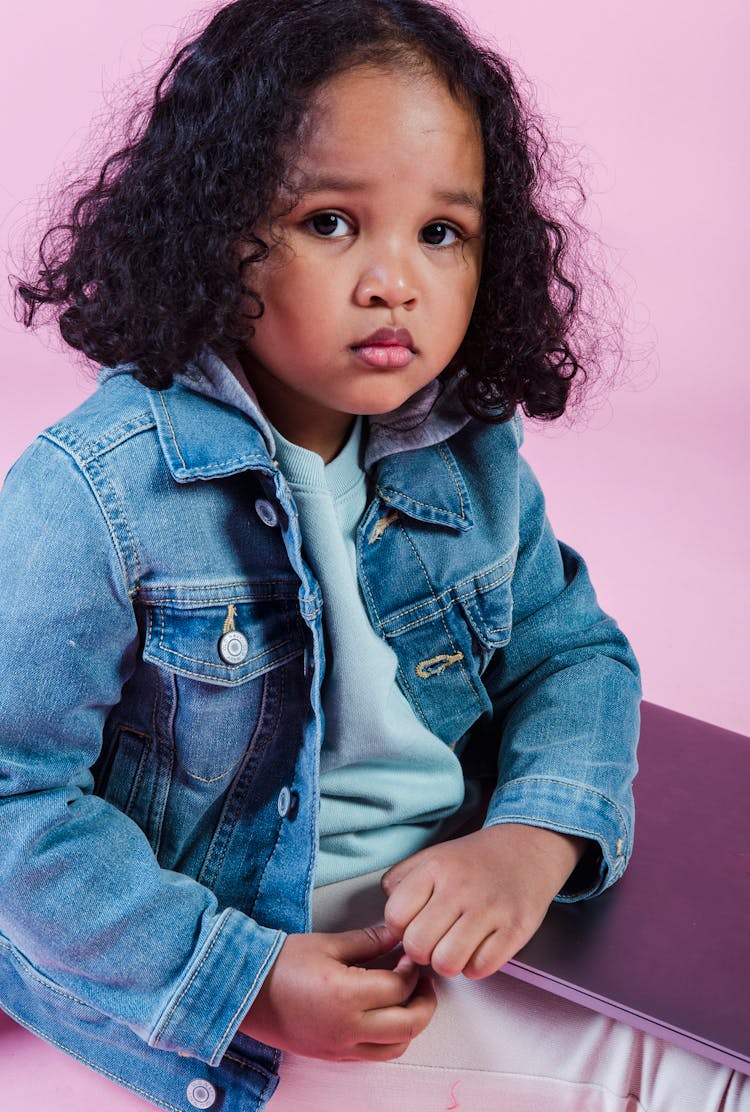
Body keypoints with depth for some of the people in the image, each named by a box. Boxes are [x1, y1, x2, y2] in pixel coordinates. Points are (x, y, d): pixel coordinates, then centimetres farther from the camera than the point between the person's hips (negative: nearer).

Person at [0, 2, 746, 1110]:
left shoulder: (475, 457, -2)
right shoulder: (93, 493, -20)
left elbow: (573, 653, 5)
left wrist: (533, 840, -15)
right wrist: (243, 982, -22)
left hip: (469, 932, 5)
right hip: (204, 976, -5)